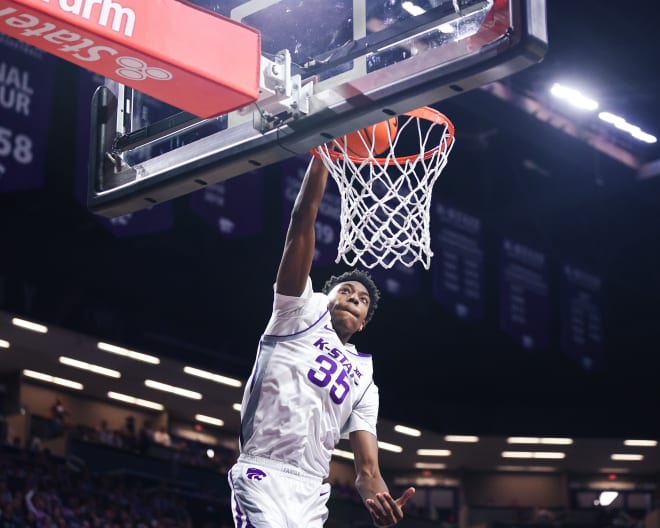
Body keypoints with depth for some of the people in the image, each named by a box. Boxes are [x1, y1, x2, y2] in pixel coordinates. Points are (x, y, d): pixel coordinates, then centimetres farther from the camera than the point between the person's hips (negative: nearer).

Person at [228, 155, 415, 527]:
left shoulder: (364, 382, 21)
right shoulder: (302, 313, 12)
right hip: (263, 476, -6)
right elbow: (302, 221, 3)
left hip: (312, 493, 6)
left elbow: (368, 469, 10)